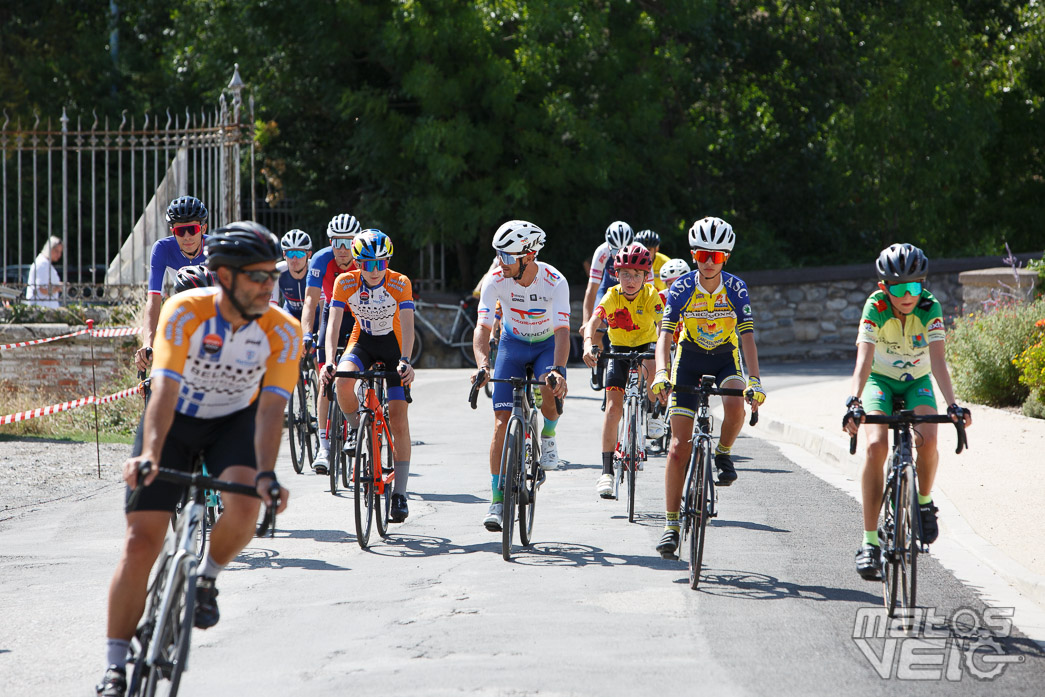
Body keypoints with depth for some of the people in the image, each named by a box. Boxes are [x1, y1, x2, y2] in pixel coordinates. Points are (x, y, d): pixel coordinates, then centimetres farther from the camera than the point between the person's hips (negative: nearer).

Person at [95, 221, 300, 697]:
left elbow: (270, 408, -27)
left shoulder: (282, 332, -21)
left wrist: (266, 473, -43)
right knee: (141, 541, -10)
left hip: (234, 421, 1)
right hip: (175, 419, -1)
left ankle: (207, 578, 3)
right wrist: (149, 452, -49)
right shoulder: (186, 312, -26)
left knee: (244, 506, -30)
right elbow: (165, 388, -34)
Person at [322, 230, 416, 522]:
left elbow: (407, 325, -29)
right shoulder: (345, 283, -17)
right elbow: (333, 322, -22)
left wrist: (405, 360, -45)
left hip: (393, 345, -1)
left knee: (398, 419, -9)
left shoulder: (400, 284, -21)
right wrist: (329, 360, -37)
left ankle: (399, 494, -3)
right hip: (362, 342, 1)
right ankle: (356, 428, -2)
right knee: (343, 381, -34)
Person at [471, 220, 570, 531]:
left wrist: (557, 370, -50)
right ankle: (498, 499, -4)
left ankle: (548, 434, 4)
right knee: (502, 423, -10)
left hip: (547, 345, -1)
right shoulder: (495, 281, -23)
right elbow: (482, 327, -27)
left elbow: (562, 331, -34)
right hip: (512, 344, 2)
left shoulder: (554, 282, -27)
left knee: (548, 395, -33)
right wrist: (482, 363, -46)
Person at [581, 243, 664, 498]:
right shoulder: (612, 297, -18)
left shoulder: (651, 296, -18)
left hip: (645, 348, -1)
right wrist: (588, 345, -53)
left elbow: (662, 324, -31)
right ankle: (607, 471, -11)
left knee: (653, 366, -38)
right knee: (614, 405, -13)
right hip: (619, 350, 1)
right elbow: (593, 323, -32)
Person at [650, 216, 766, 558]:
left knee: (735, 406, -34)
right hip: (689, 358, 0)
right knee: (679, 446, -7)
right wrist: (661, 373, -42)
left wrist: (754, 380, -37)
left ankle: (723, 454, -1)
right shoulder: (681, 289, -18)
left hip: (726, 357, 0)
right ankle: (671, 524, 0)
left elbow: (747, 336, -24)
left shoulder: (735, 289, -18)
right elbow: (665, 334, -24)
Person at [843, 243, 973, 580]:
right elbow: (864, 358, -35)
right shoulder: (875, 307, -25)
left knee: (927, 441, -28)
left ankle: (924, 502, 3)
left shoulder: (930, 308, -23)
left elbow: (938, 359, -32)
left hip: (918, 382, 1)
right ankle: (870, 541, -20)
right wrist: (854, 403, -50)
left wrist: (953, 405, -46)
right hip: (881, 380, -1)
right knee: (876, 445, -25)